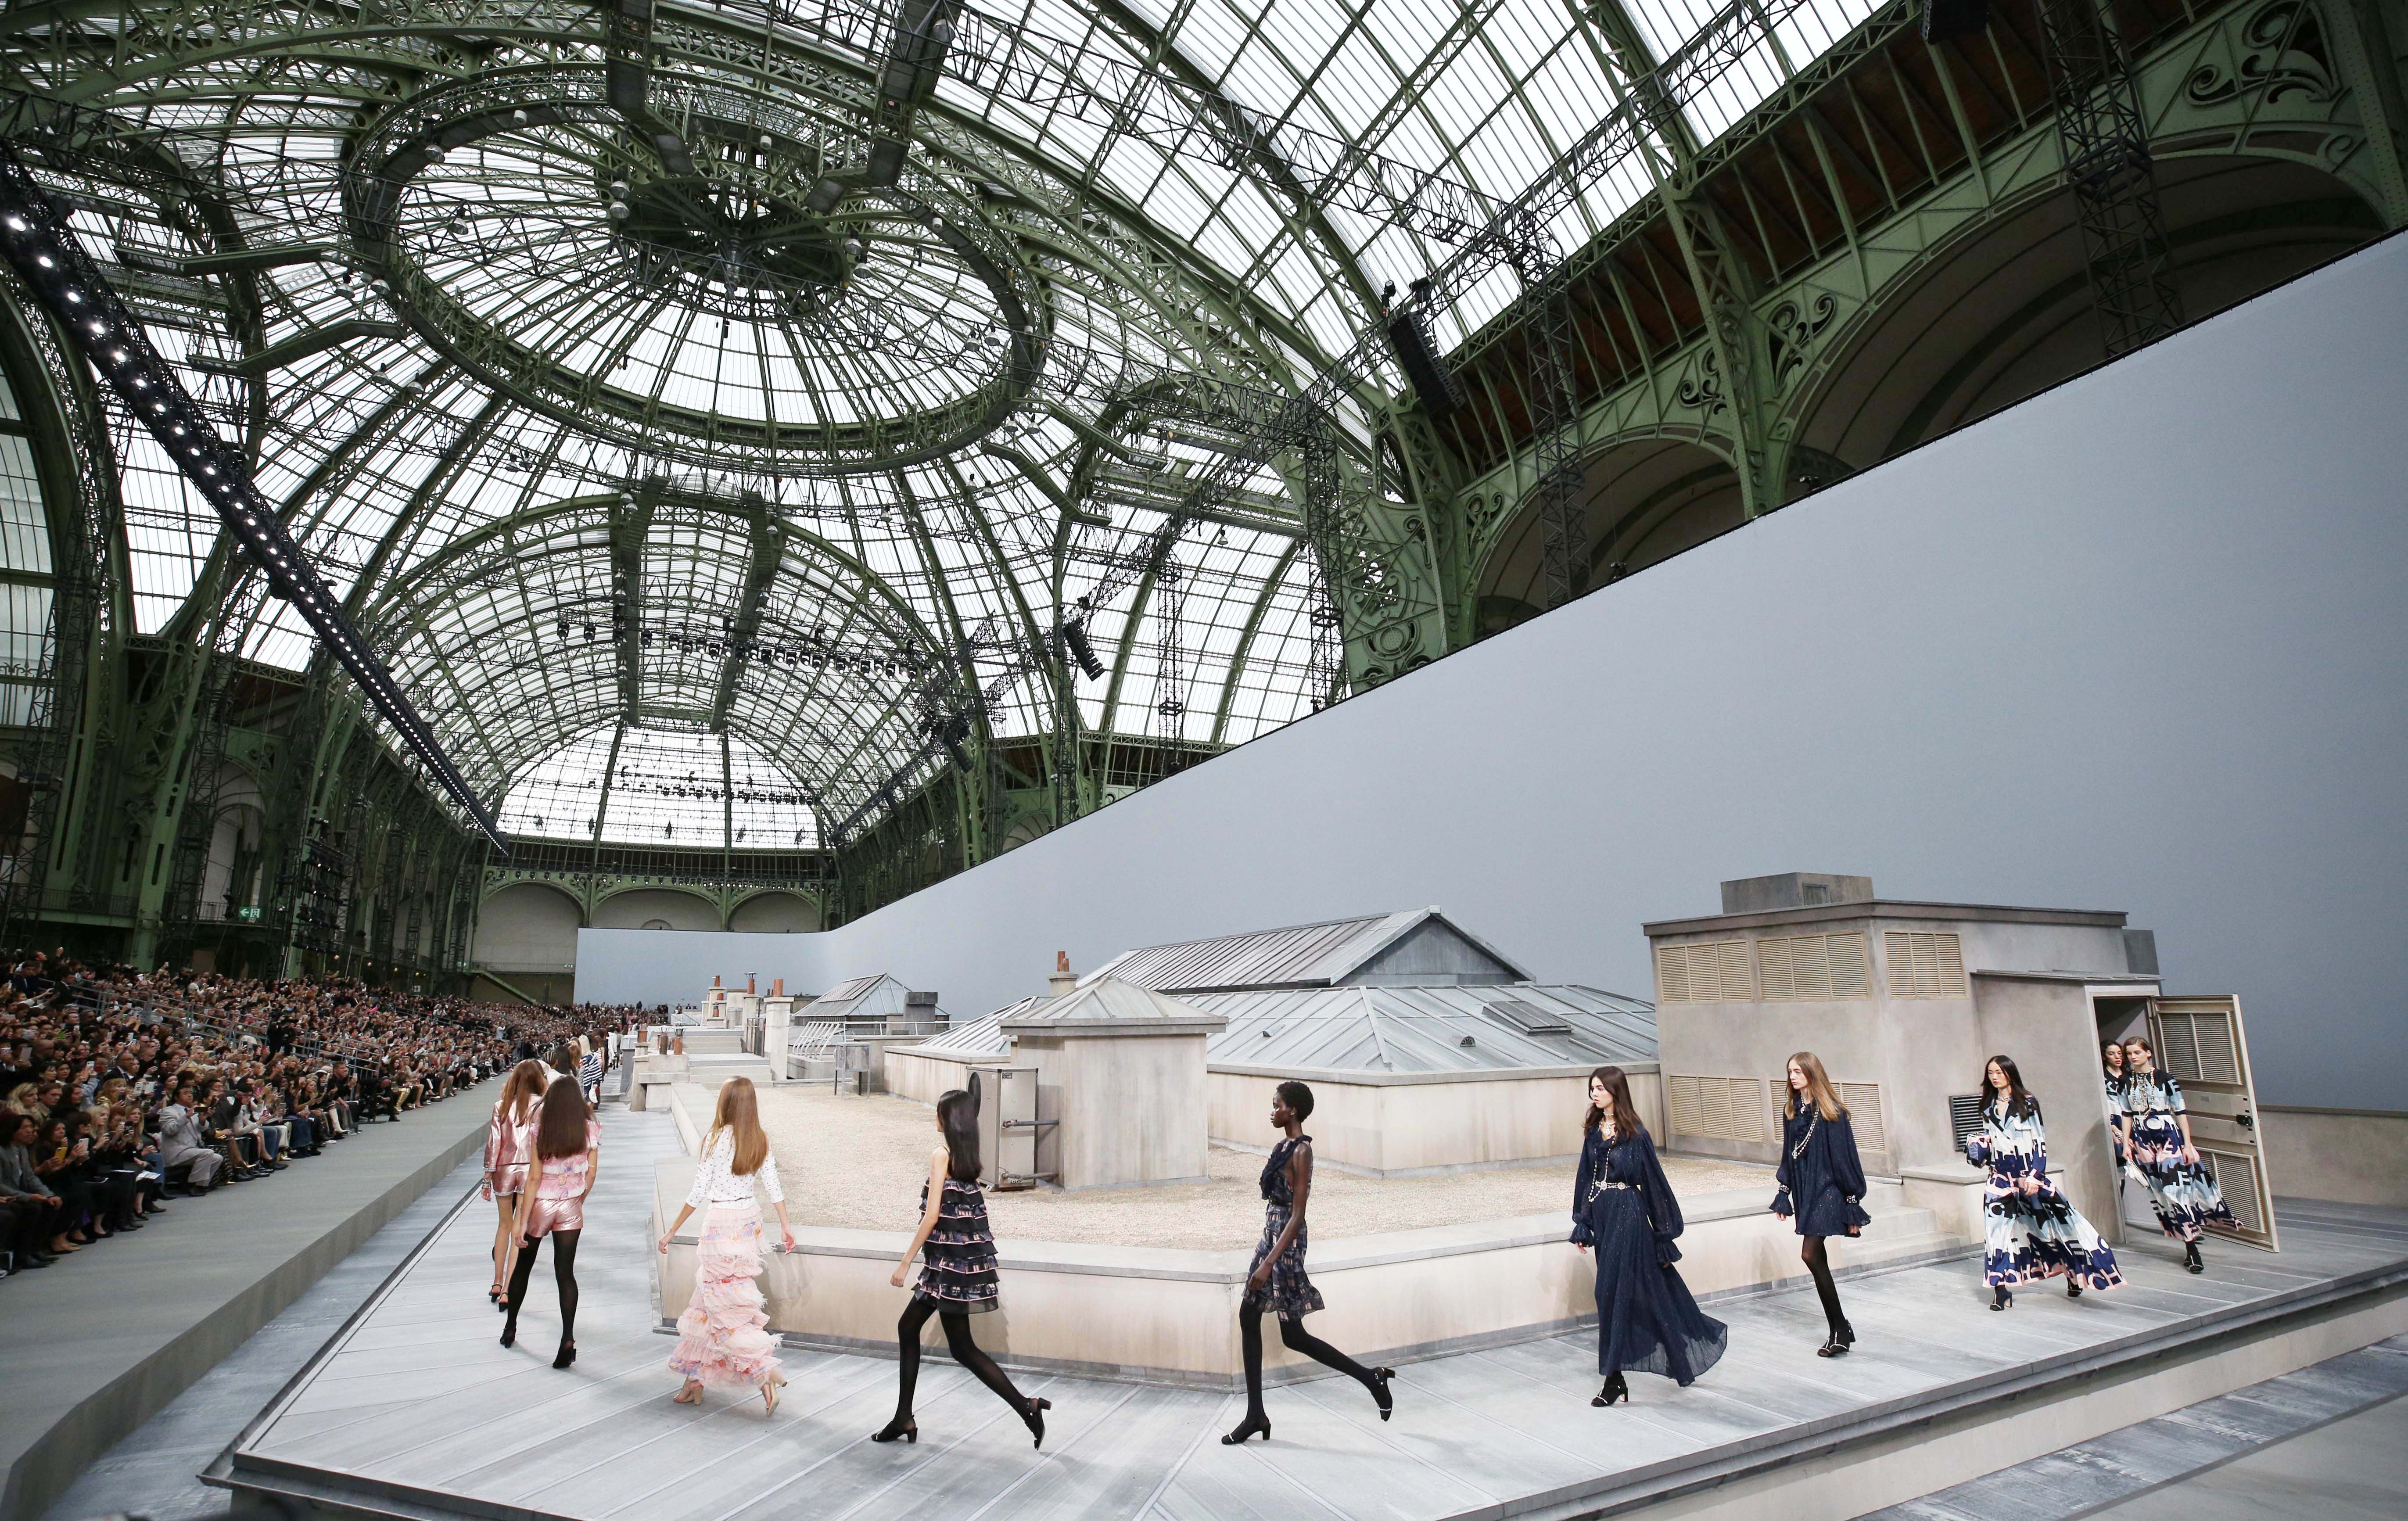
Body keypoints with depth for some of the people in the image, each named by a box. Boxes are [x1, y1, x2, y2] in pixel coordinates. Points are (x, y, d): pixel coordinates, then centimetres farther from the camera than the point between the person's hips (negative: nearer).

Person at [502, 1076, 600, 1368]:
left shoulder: (541, 1130, -13)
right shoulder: (590, 1130, -7)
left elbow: (535, 1178, -13)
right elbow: (591, 1172, -2)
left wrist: (522, 1221, -8)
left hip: (540, 1205, -1)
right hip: (571, 1208, 1)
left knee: (523, 1266, 20)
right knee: (566, 1273, 3)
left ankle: (510, 1328, 37)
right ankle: (568, 1339, -8)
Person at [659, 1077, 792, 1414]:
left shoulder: (717, 1139, -14)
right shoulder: (761, 1141, 2)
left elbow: (698, 1194, -11)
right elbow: (773, 1188, 3)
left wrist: (671, 1232, -2)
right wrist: (786, 1226, 10)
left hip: (721, 1223, -7)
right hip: (749, 1220, 7)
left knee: (728, 1304, 0)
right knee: (709, 1298, 17)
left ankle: (766, 1374, -7)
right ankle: (695, 1379, 26)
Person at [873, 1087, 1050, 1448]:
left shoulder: (942, 1155, -16)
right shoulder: (969, 1156, 7)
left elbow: (933, 1215, -19)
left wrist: (905, 1263, -13)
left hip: (951, 1259, -9)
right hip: (969, 1255, 9)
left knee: (961, 1347, 0)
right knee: (908, 1327, 17)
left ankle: (1026, 1407, 1)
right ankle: (904, 1420, 25)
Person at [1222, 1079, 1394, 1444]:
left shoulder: (1301, 1150, -17)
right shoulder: (1284, 1146, 9)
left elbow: (1298, 1215, -21)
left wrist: (1269, 1263, -25)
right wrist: (1266, 1256, 22)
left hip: (1286, 1241, -9)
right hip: (1270, 1235, 9)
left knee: (1293, 1336, 0)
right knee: (1248, 1318, 7)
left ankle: (1372, 1377, 13)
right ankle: (1256, 1416, 15)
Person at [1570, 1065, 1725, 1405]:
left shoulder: (1635, 1134, -11)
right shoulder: (1593, 1131, 7)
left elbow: (1653, 1180, -8)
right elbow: (1585, 1179, 11)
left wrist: (1664, 1233, -6)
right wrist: (1582, 1226, 8)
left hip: (1627, 1215, -6)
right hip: (1601, 1215, 6)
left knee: (1614, 1291, -7)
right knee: (1647, 1292, 14)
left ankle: (1615, 1379, 1)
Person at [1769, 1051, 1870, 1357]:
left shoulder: (1832, 1111, -10)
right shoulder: (1791, 1110, 9)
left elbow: (1844, 1157, -10)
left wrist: (1852, 1204, -10)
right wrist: (1783, 1194, 12)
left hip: (1827, 1189, -7)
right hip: (1804, 1191, 7)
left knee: (1811, 1254, -15)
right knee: (1818, 1261, 7)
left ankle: (1841, 1329, -3)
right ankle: (1839, 1331, 16)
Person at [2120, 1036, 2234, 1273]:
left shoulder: (2165, 1079, -2)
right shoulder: (2126, 1082, 7)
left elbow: (2181, 1113, -2)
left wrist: (2187, 1145, -7)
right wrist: (2126, 1143, 8)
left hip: (2168, 1137, -3)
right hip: (2142, 1141, 3)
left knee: (2176, 1188, -9)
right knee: (2162, 1191, 2)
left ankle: (2191, 1247, 2)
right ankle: (2190, 1247, 8)